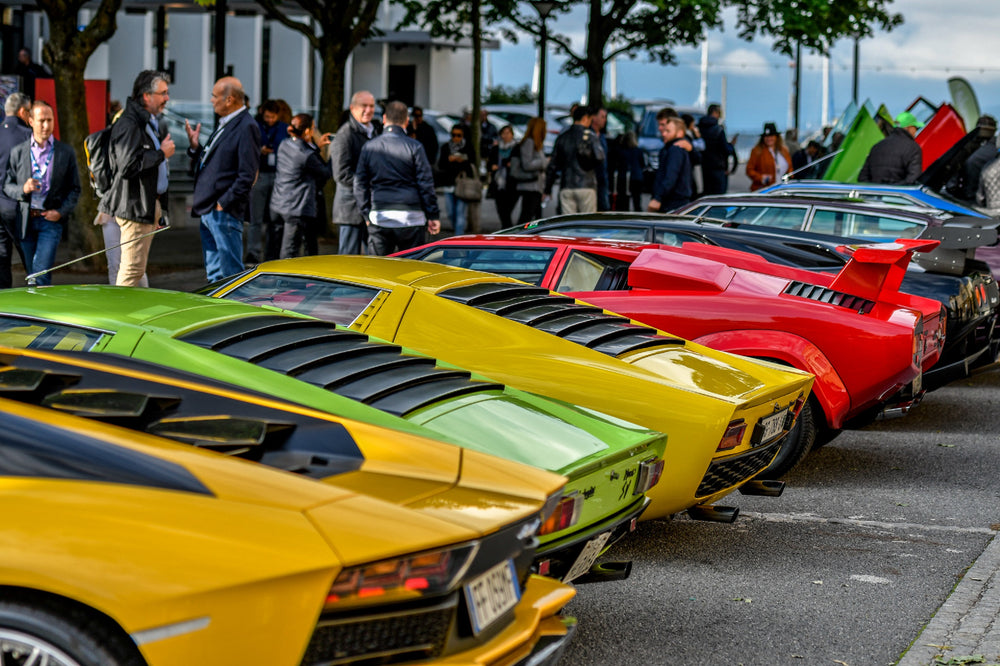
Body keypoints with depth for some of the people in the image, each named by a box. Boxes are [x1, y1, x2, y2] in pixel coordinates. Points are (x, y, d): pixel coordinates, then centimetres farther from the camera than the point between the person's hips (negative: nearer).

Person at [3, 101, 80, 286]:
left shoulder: (66, 151, 4)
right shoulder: (18, 152, 7)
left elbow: (74, 189, 7)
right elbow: (7, 186, 10)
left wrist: (61, 212, -8)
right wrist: (23, 189, -12)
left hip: (51, 220, -2)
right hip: (26, 220, 2)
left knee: (42, 272, -13)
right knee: (31, 274, 9)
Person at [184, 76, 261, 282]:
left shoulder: (246, 127, -12)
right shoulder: (224, 125, 18)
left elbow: (247, 176, -18)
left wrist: (223, 203, -17)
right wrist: (195, 146, 5)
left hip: (225, 211, -10)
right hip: (208, 211, 10)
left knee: (231, 274, -6)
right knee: (214, 275, 13)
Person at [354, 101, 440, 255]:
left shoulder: (369, 147, 6)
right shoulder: (414, 147, -2)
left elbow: (360, 184, 8)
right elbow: (426, 184, -3)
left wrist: (367, 214, 14)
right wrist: (433, 215, 3)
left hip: (379, 218, 2)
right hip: (410, 219, -2)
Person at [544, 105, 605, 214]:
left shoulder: (562, 137, 10)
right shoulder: (590, 135, -3)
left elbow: (552, 165, 11)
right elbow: (599, 157, -15)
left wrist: (548, 189, 17)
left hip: (566, 188, 4)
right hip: (586, 186, -4)